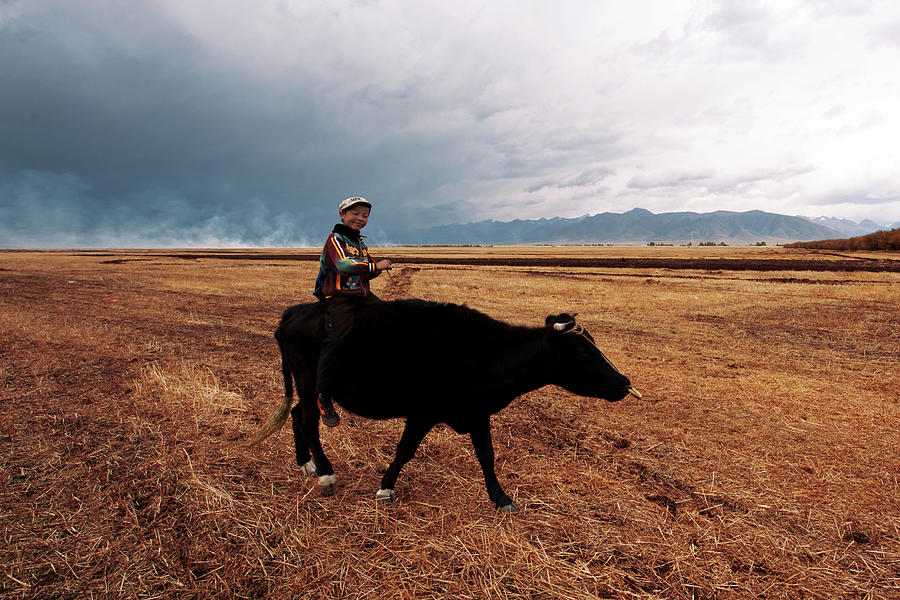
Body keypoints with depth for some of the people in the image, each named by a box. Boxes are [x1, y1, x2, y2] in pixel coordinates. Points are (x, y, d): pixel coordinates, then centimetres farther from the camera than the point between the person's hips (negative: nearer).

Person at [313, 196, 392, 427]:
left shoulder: (360, 242, 21)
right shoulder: (335, 239, -4)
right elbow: (343, 265, -21)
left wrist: (376, 269, 2)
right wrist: (374, 266, -19)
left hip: (363, 295, 8)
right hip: (338, 297, -8)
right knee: (337, 339, -22)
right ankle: (324, 398, -14)